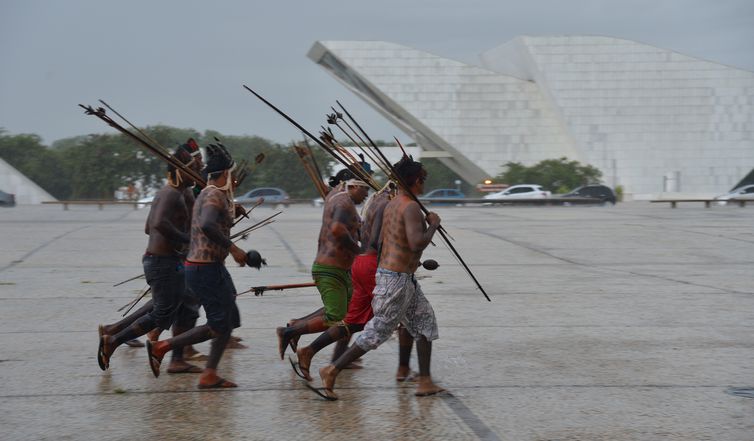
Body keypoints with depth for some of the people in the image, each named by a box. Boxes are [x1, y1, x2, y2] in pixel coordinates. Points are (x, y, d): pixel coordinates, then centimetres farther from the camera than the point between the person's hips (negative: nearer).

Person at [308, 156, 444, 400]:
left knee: (425, 323, 13)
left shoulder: (391, 205, 12)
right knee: (376, 332, -4)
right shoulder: (411, 207, -18)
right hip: (397, 280, -10)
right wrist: (433, 225, -13)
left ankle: (425, 382, 12)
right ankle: (331, 372, 1)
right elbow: (417, 244, -29)